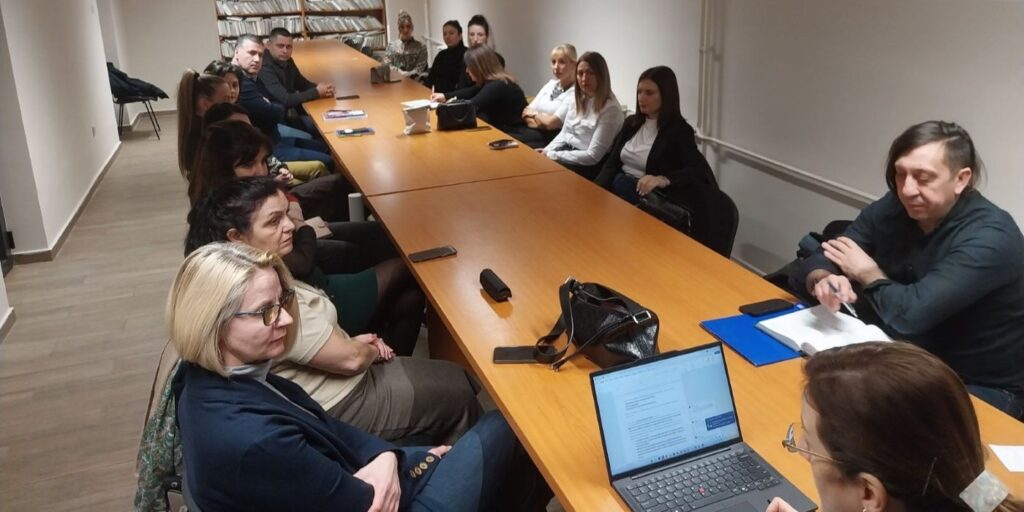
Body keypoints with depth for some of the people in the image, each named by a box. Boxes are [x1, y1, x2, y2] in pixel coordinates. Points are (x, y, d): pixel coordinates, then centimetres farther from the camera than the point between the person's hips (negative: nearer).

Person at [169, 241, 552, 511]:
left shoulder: (211, 377, -8)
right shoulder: (250, 442, -36)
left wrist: (384, 456, -14)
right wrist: (412, 468, -6)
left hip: (358, 481, 8)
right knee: (509, 428, 1)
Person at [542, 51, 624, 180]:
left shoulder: (610, 108, -16)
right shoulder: (578, 101, 8)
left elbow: (592, 156, -19)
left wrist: (551, 155, -18)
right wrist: (546, 151, -4)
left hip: (587, 166, -7)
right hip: (567, 152, 7)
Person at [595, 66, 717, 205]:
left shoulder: (680, 130, -5)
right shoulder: (631, 122, 14)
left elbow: (699, 171, -18)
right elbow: (612, 162, 11)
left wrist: (664, 179, -37)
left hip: (647, 196, -6)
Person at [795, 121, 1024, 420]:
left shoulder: (990, 237, -23)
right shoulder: (892, 209, -5)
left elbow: (911, 315, -33)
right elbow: (817, 263, -5)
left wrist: (868, 273, -14)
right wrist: (824, 281, -28)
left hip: (983, 388, -5)